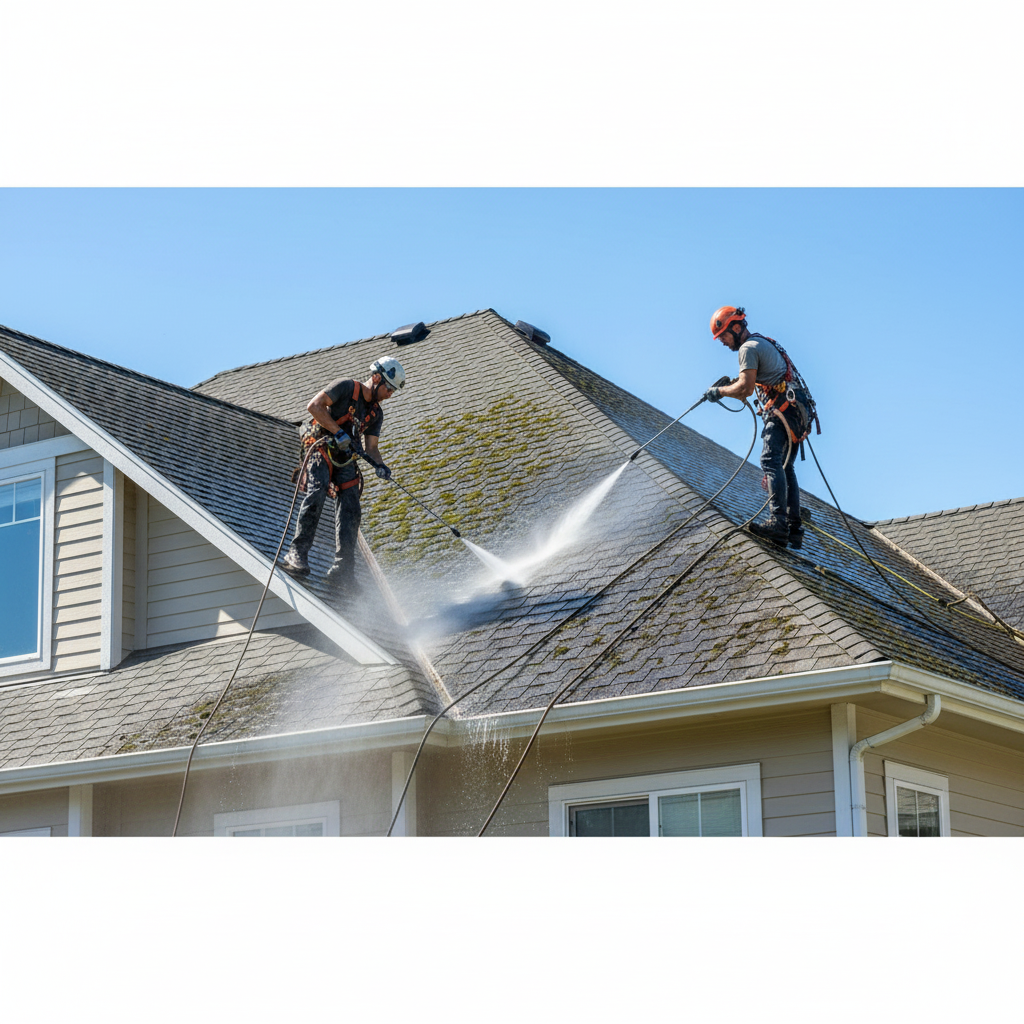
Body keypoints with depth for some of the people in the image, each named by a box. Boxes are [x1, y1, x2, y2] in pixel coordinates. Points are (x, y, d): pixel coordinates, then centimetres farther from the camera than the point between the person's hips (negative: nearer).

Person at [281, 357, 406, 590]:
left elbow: (371, 447, 12)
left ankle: (341, 571, -10)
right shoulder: (346, 387, -5)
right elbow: (314, 406, -13)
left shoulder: (376, 413, 15)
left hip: (346, 460, 6)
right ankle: (297, 554, -31)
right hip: (322, 449, -6)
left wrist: (379, 465, -10)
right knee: (317, 494, -28)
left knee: (351, 512, -9)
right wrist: (338, 432, -19)